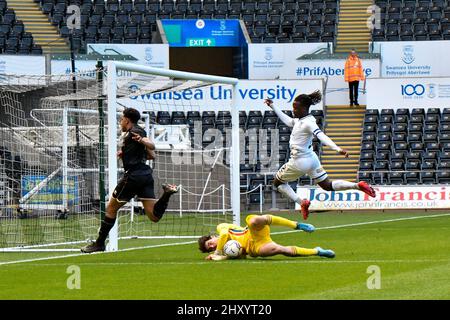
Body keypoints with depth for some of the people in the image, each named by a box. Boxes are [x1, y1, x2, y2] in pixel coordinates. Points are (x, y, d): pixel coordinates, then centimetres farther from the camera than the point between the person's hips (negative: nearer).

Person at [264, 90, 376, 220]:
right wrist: (273, 106, 32)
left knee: (278, 182, 12)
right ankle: (358, 186, -2)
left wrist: (338, 149, -51)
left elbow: (322, 137, -37)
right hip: (311, 158, 9)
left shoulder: (308, 123, -23)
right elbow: (288, 121, 25)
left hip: (300, 162, -9)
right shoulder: (300, 120, 4)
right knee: (328, 186, 12)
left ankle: (302, 202, 2)